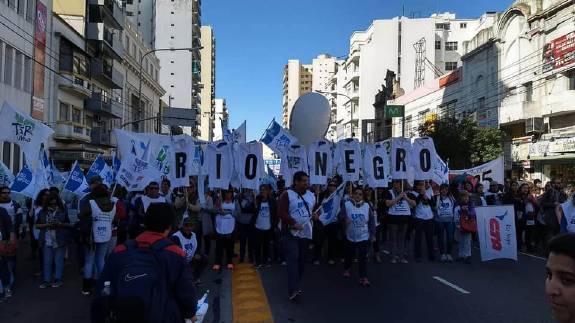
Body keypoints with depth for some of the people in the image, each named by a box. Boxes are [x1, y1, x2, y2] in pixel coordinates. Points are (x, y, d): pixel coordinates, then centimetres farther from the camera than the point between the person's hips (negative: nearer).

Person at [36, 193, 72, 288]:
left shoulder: (63, 212, 2)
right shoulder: (43, 212, 5)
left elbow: (69, 225, 6)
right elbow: (37, 225, 6)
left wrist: (60, 224, -13)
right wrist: (46, 224, -12)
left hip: (60, 241, -1)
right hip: (47, 241, 2)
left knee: (58, 261, 5)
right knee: (47, 261, 6)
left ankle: (58, 279, 14)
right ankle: (46, 280, 14)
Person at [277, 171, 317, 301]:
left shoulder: (311, 195, 11)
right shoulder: (287, 194, -8)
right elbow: (281, 212, -14)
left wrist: (314, 215, 2)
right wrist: (293, 223, -23)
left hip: (306, 233, 6)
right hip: (291, 233, -6)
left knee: (301, 260, 10)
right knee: (293, 259, -14)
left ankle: (296, 285, 25)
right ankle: (293, 290, -18)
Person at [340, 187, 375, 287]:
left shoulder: (367, 206, -2)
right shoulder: (347, 205, -5)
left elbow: (372, 221, 4)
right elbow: (341, 216, -5)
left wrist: (373, 234, 3)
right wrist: (345, 219, -29)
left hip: (364, 237, 0)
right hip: (350, 236, 1)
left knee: (363, 257, -6)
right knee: (349, 255, 18)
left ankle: (363, 277, -2)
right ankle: (346, 269, 43)